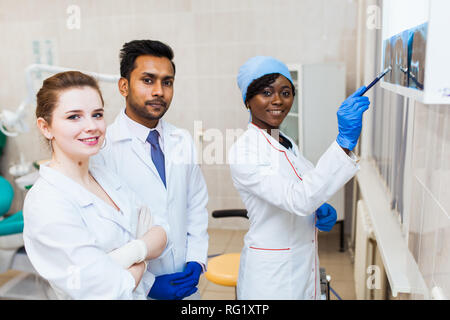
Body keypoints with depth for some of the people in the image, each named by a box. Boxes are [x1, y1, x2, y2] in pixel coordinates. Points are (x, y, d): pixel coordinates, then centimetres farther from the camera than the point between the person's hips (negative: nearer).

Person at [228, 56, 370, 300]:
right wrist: (345, 141, -38)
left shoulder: (286, 143, 5)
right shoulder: (243, 151, -21)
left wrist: (322, 211, -5)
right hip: (271, 274, -7)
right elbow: (298, 199, -32)